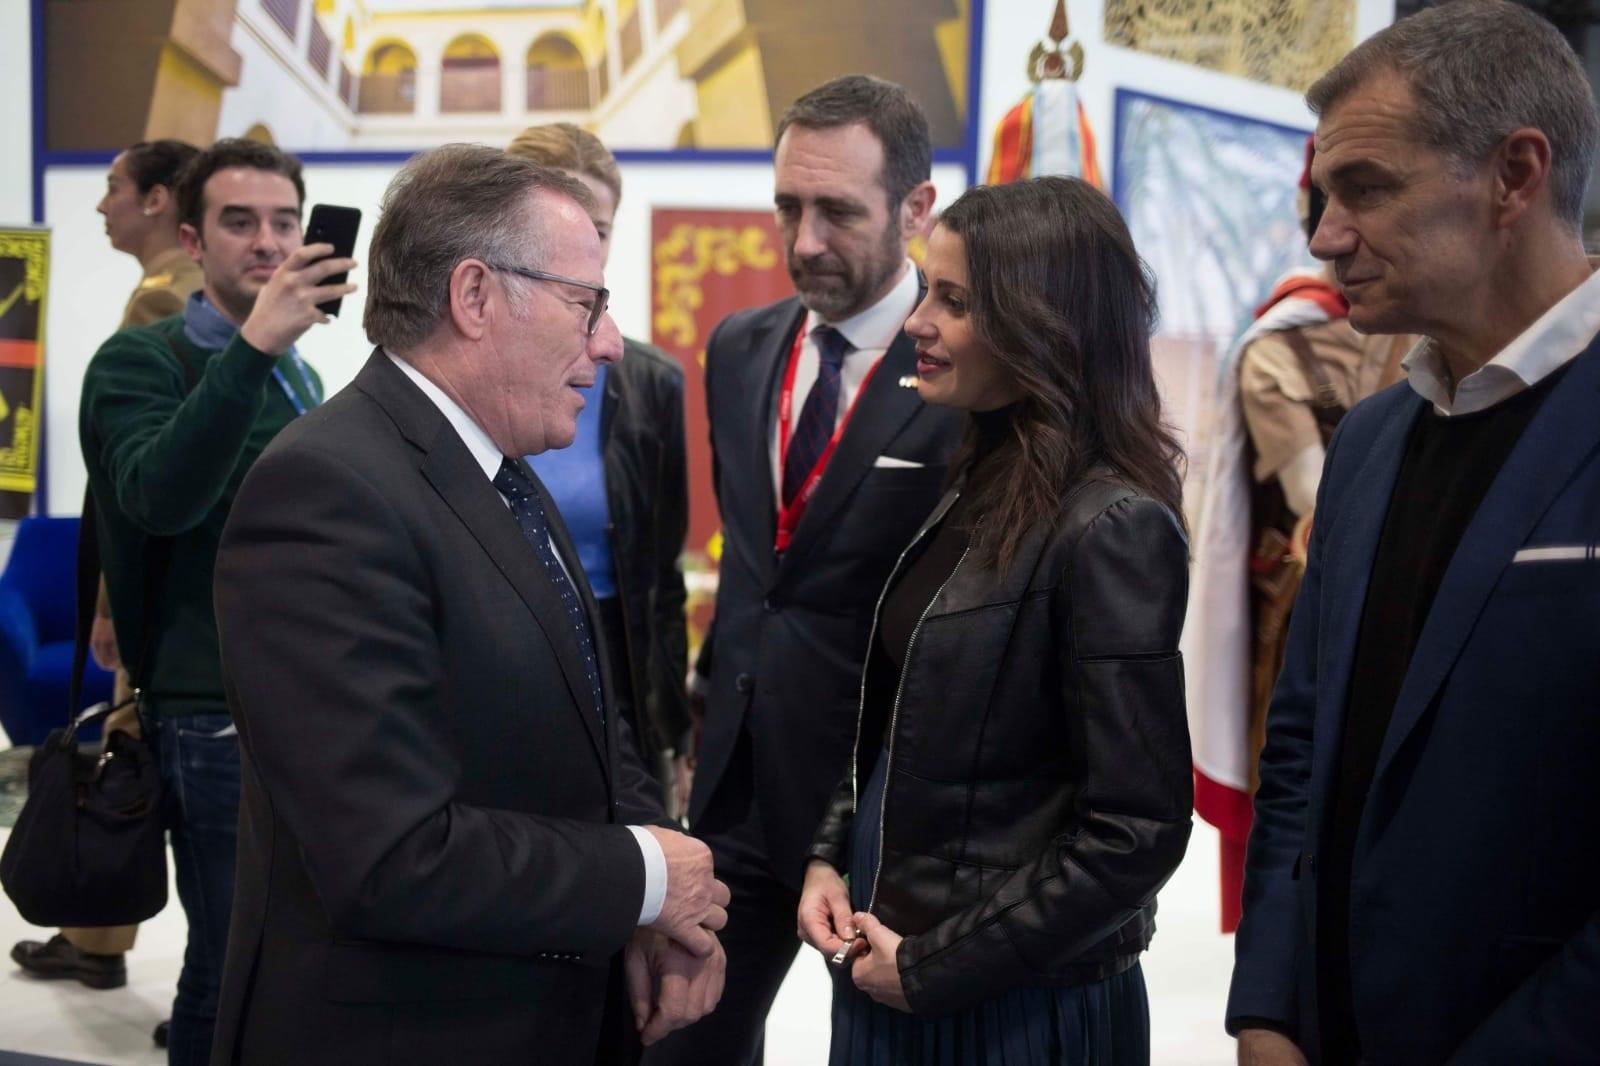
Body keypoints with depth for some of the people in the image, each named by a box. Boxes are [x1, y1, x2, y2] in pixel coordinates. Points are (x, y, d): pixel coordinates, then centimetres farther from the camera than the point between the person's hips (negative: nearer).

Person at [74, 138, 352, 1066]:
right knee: (235, 972, -1)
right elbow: (159, 496, -28)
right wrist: (253, 346, -36)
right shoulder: (142, 360, -8)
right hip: (219, 714, -7)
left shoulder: (302, 375, 14)